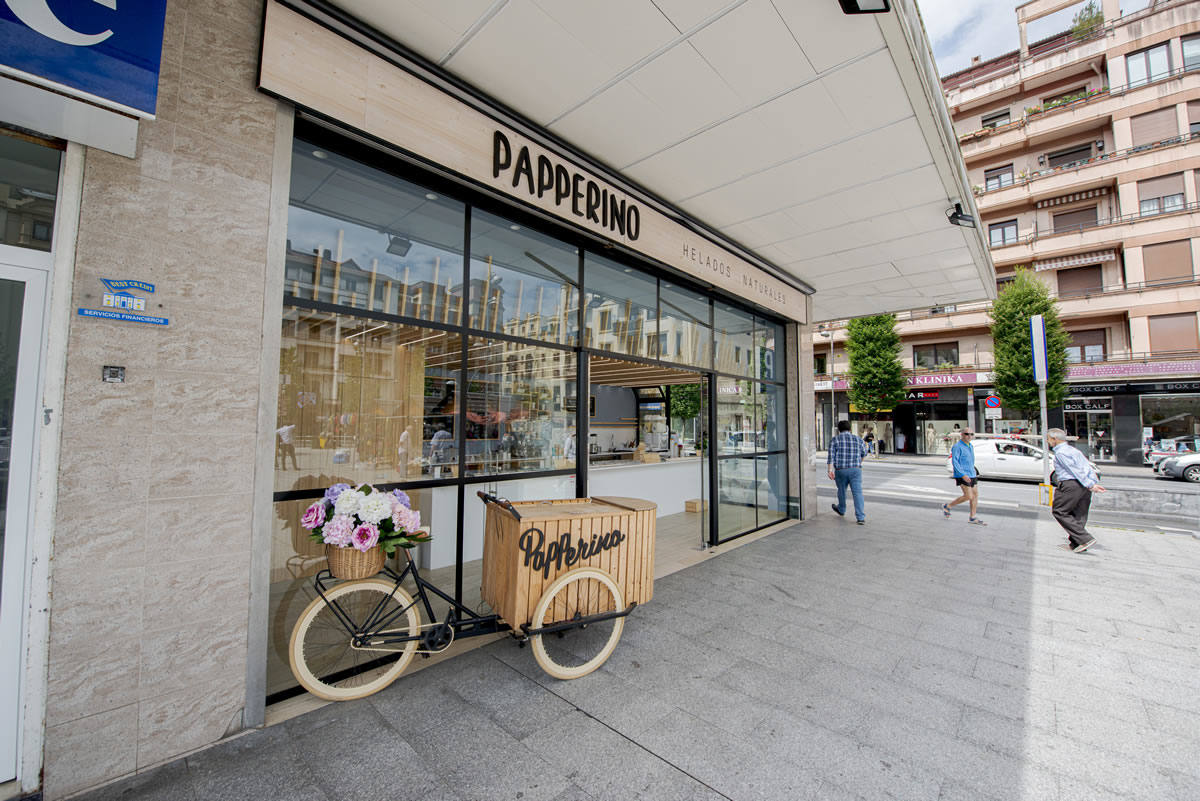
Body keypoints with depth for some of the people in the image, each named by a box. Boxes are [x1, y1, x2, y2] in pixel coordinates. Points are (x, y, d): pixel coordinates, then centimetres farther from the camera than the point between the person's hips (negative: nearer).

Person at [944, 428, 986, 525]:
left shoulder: (970, 446, 14)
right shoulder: (957, 446, -13)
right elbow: (954, 461, -19)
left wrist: (973, 471, 24)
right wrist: (963, 475, -25)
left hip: (972, 474, 8)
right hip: (962, 475, -8)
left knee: (975, 494, 7)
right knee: (968, 496, -10)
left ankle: (973, 517, 14)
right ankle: (947, 506, 5)